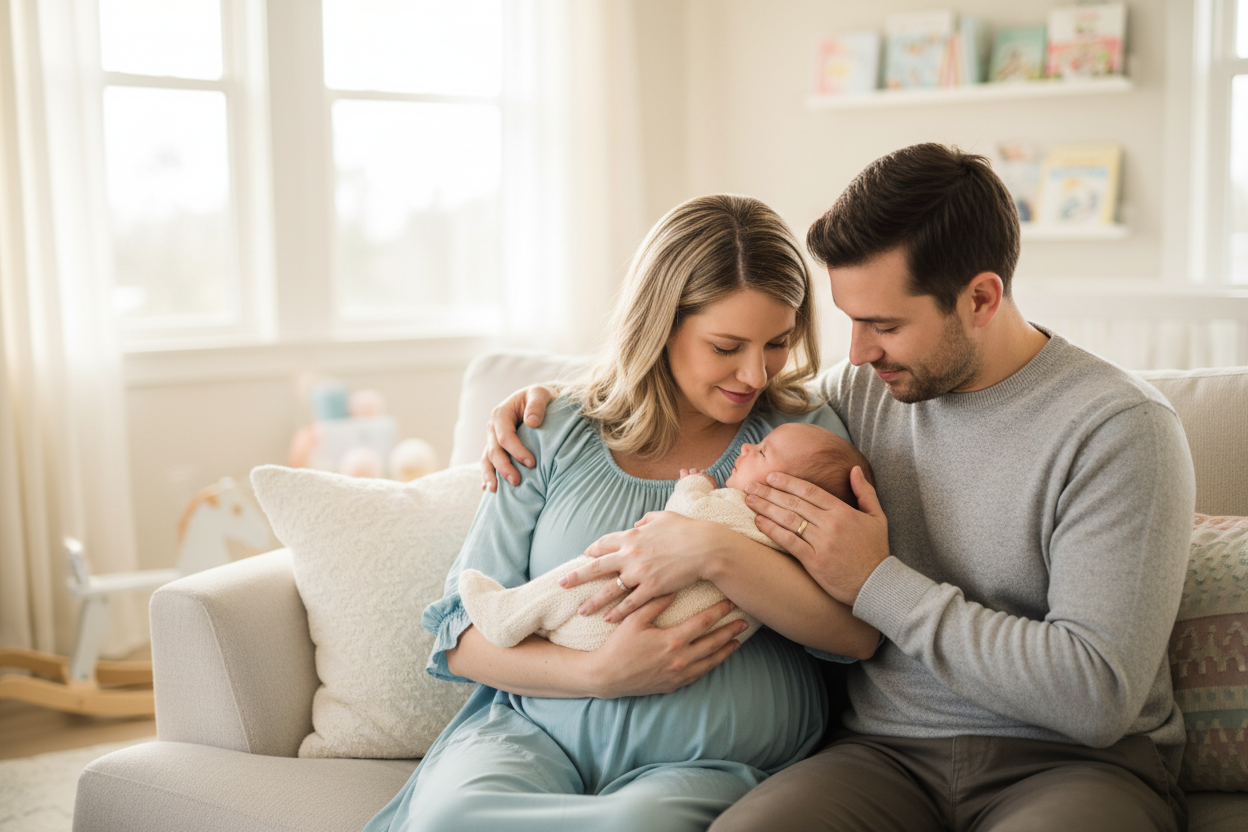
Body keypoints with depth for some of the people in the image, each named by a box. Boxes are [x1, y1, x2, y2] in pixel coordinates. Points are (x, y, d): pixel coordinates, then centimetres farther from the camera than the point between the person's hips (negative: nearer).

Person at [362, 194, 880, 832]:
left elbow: (859, 634, -6)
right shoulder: (556, 436, 6)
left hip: (708, 763, -1)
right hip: (536, 734, 2)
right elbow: (463, 637, 4)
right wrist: (599, 673, -15)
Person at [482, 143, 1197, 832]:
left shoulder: (1120, 429, -9)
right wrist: (558, 402, 13)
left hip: (1075, 761, -2)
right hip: (889, 751, 2)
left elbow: (1097, 696, -17)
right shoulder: (860, 389, 8)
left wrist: (877, 582, -15)